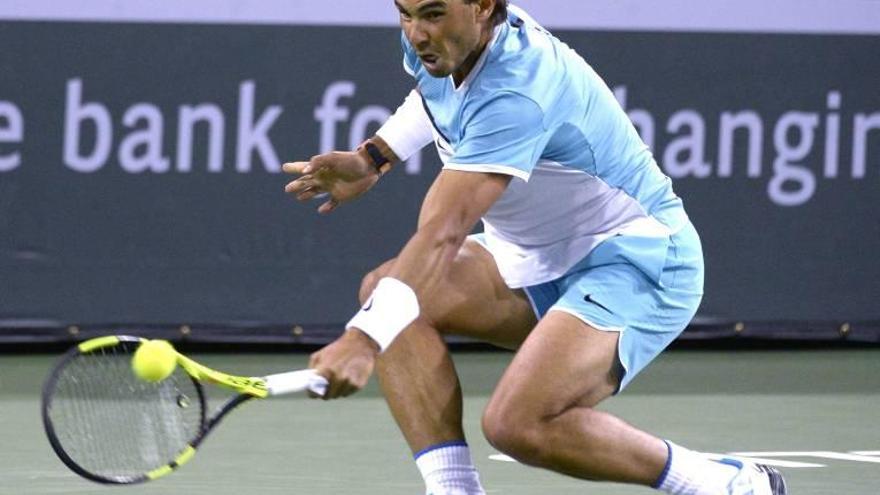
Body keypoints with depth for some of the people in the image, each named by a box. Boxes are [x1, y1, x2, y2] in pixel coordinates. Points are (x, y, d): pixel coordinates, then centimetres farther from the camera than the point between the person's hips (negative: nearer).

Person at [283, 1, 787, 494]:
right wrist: (372, 157, 10)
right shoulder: (435, 46, -4)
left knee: (519, 424, -29)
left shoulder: (516, 94, -31)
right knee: (383, 287, -11)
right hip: (540, 257, 10)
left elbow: (443, 233, -40)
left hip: (638, 261, -10)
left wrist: (365, 337, -48)